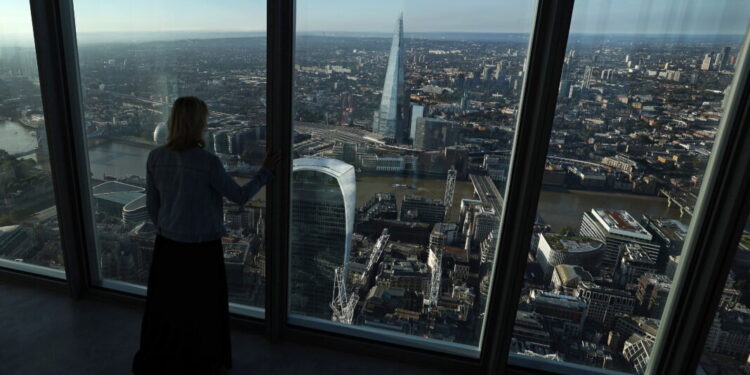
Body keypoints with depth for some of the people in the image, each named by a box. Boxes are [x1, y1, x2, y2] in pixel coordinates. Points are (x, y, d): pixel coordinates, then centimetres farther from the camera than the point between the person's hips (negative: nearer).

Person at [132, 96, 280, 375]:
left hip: (167, 246, 5)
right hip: (202, 249, -5)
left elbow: (151, 205, 3)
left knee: (165, 306, 22)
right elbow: (240, 196, -11)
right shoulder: (207, 162, -22)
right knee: (203, 310, 15)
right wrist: (266, 171, 1)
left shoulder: (156, 158, -7)